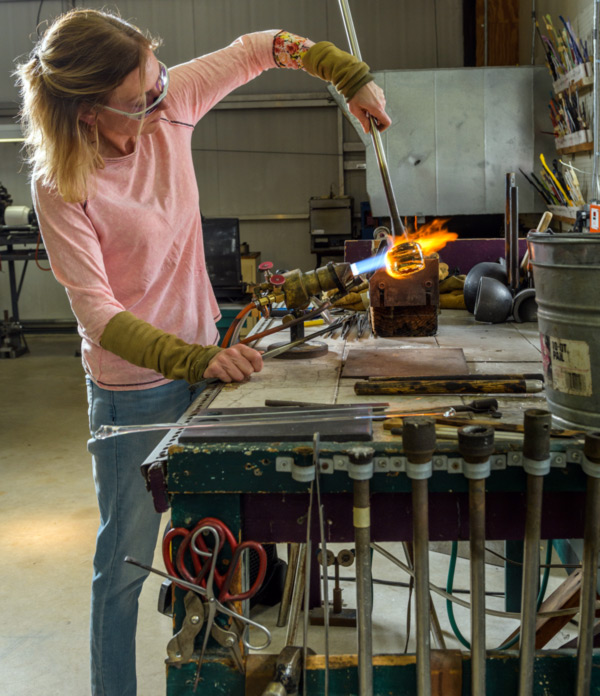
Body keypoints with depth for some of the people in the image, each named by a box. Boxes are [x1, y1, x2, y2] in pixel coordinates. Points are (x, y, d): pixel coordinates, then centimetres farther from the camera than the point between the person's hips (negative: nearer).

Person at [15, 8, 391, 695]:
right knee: (127, 559, 7)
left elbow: (259, 47, 5)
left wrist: (348, 73, -5)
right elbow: (98, 313, -26)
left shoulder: (167, 103, -9)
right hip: (134, 390, -6)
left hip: (204, 357, 6)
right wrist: (194, 360, -39)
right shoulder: (60, 186, -21)